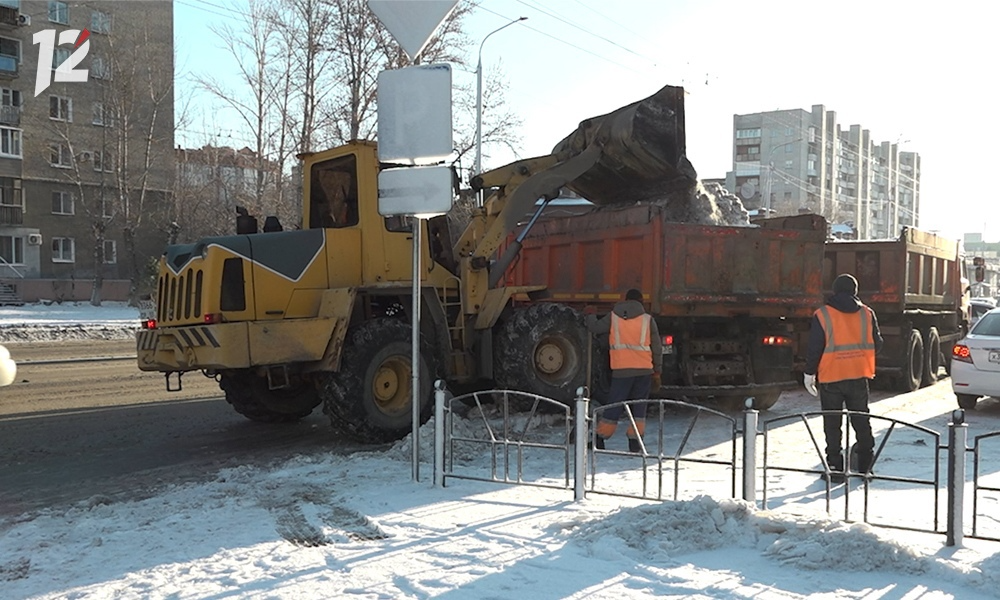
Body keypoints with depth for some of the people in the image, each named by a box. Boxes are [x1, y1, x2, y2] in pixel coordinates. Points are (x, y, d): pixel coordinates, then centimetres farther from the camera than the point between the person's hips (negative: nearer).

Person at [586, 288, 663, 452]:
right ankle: (635, 443, 7)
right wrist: (657, 372, 14)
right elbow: (657, 348, 7)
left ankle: (599, 440, 10)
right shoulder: (647, 319, 6)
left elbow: (595, 328, 14)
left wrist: (590, 316, 36)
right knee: (639, 407, 9)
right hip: (644, 369, 0)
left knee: (614, 405, 7)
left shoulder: (613, 317, 5)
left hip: (621, 370, 0)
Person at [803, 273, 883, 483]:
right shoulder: (867, 314, 1)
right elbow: (877, 344, 8)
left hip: (831, 379, -3)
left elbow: (814, 348, -9)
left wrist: (809, 373, 1)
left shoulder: (822, 315, -8)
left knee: (832, 424, 4)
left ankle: (835, 468, 4)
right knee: (861, 421, 15)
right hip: (859, 377, 3)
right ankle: (865, 464, 20)